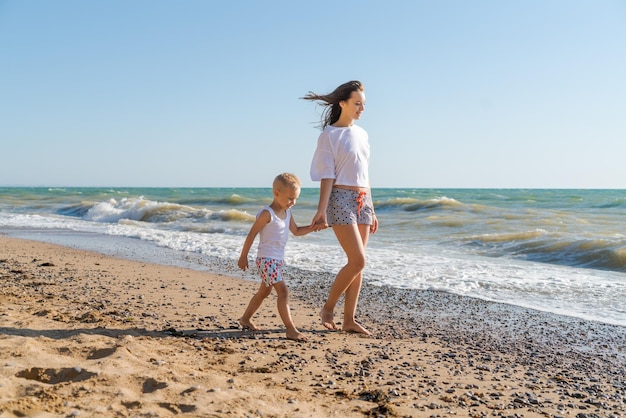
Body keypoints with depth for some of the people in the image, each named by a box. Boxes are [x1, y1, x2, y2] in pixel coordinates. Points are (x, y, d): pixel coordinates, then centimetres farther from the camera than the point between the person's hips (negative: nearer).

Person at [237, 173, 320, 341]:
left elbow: (296, 231, 20)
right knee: (283, 292, -15)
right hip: (267, 259, -9)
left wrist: (311, 228, 2)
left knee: (264, 292, 20)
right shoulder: (267, 213, -16)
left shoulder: (287, 213, 10)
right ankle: (291, 330, -14)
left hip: (278, 259, 10)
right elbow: (251, 235, -13)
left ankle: (245, 318, 36)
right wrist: (243, 257, -10)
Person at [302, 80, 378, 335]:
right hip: (341, 199, -7)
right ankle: (328, 308, 7)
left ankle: (349, 320, 12)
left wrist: (371, 210, 17)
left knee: (357, 263, 5)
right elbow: (327, 176, -9)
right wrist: (321, 209, -18)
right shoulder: (329, 134, -3)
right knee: (358, 261, -12)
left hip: (363, 201, 7)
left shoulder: (362, 134, 16)